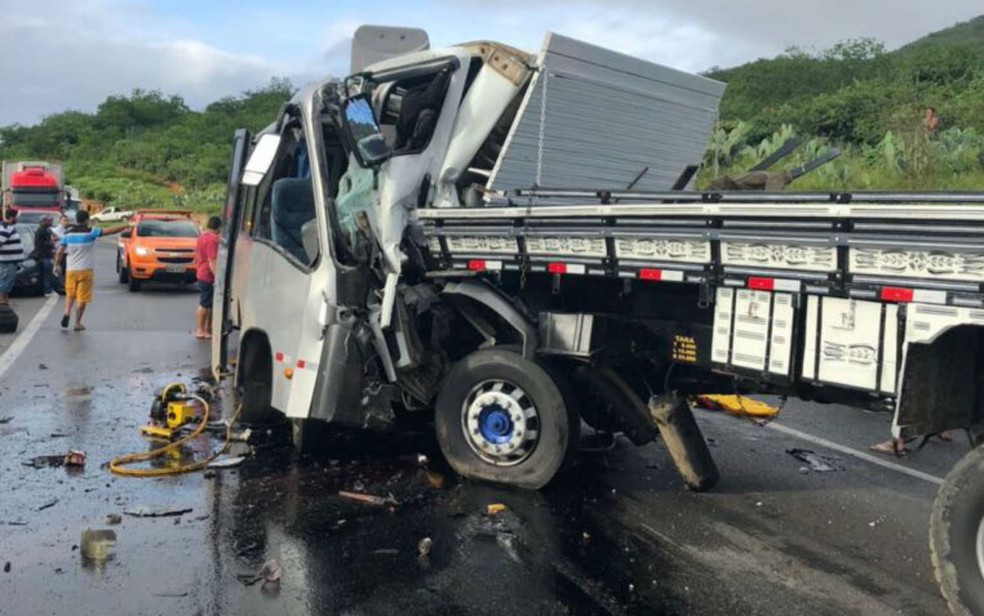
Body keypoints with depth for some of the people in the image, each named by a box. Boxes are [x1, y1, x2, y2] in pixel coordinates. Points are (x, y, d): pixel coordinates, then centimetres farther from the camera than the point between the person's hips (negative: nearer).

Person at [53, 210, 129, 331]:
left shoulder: (68, 233, 2)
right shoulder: (90, 232, -9)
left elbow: (60, 251, 4)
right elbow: (110, 231, -11)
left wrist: (57, 265, 16)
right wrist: (126, 226, -4)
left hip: (71, 269, 3)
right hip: (86, 269, -3)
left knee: (70, 294, 20)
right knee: (82, 297, 3)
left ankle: (67, 313, -3)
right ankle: (78, 323, 5)